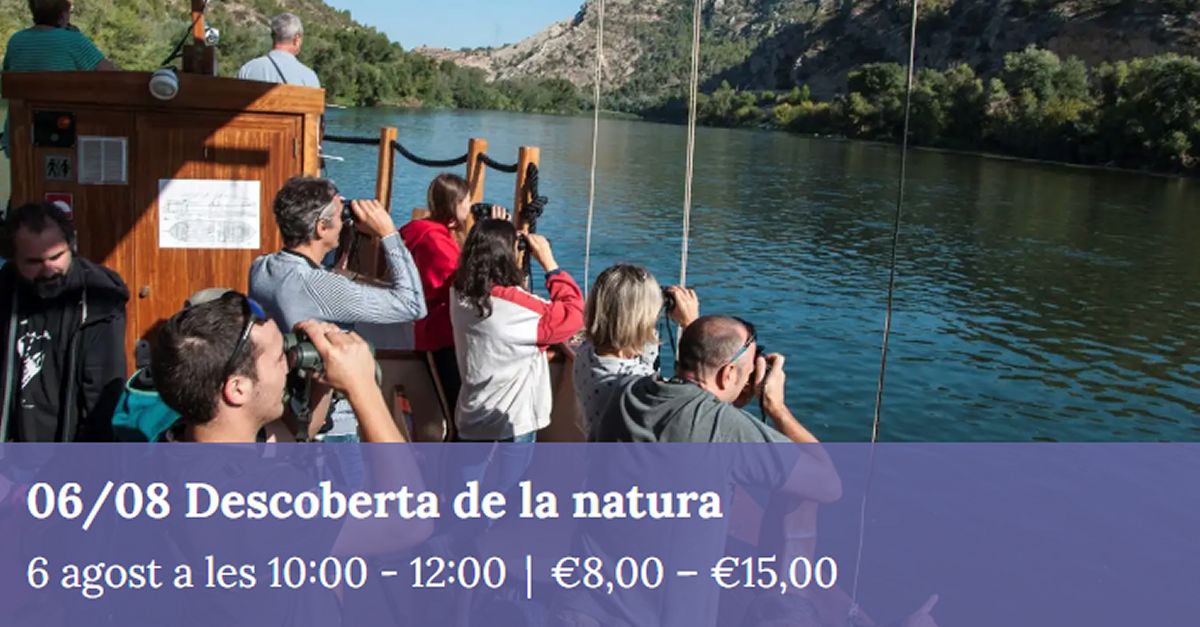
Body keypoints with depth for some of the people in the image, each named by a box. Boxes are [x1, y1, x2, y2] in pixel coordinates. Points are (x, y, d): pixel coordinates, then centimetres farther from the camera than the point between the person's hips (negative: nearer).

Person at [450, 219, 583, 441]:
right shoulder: (516, 306, -26)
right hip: (512, 424, -6)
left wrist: (496, 236, 3)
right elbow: (574, 313, -16)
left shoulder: (460, 293, -6)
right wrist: (549, 262, -11)